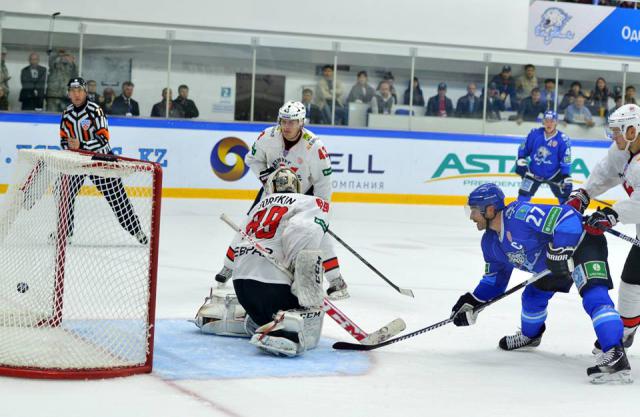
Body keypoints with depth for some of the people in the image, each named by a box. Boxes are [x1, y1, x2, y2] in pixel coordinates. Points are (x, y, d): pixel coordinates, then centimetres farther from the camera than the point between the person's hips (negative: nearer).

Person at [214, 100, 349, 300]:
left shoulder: (314, 146, -29)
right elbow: (253, 159, -2)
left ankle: (337, 282, -12)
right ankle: (229, 267, 23)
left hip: (304, 193, -3)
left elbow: (322, 181, -20)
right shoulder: (268, 136, -20)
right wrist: (265, 173, -20)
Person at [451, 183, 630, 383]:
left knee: (593, 296, -29)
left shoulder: (521, 214, -28)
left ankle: (616, 356, -45)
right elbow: (494, 278, 16)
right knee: (533, 296, 21)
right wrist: (472, 302, 5)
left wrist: (560, 252, -40)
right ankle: (530, 336, 52)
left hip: (582, 243, -10)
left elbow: (567, 218, -34)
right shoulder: (490, 243, 4)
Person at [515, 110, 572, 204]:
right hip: (534, 172, 1)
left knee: (564, 196, -1)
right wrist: (520, 162, -7)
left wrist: (567, 179, -22)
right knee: (523, 196, -2)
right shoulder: (534, 133, -12)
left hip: (554, 174, -1)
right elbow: (524, 148, 2)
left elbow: (566, 161, -16)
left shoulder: (563, 139, -18)